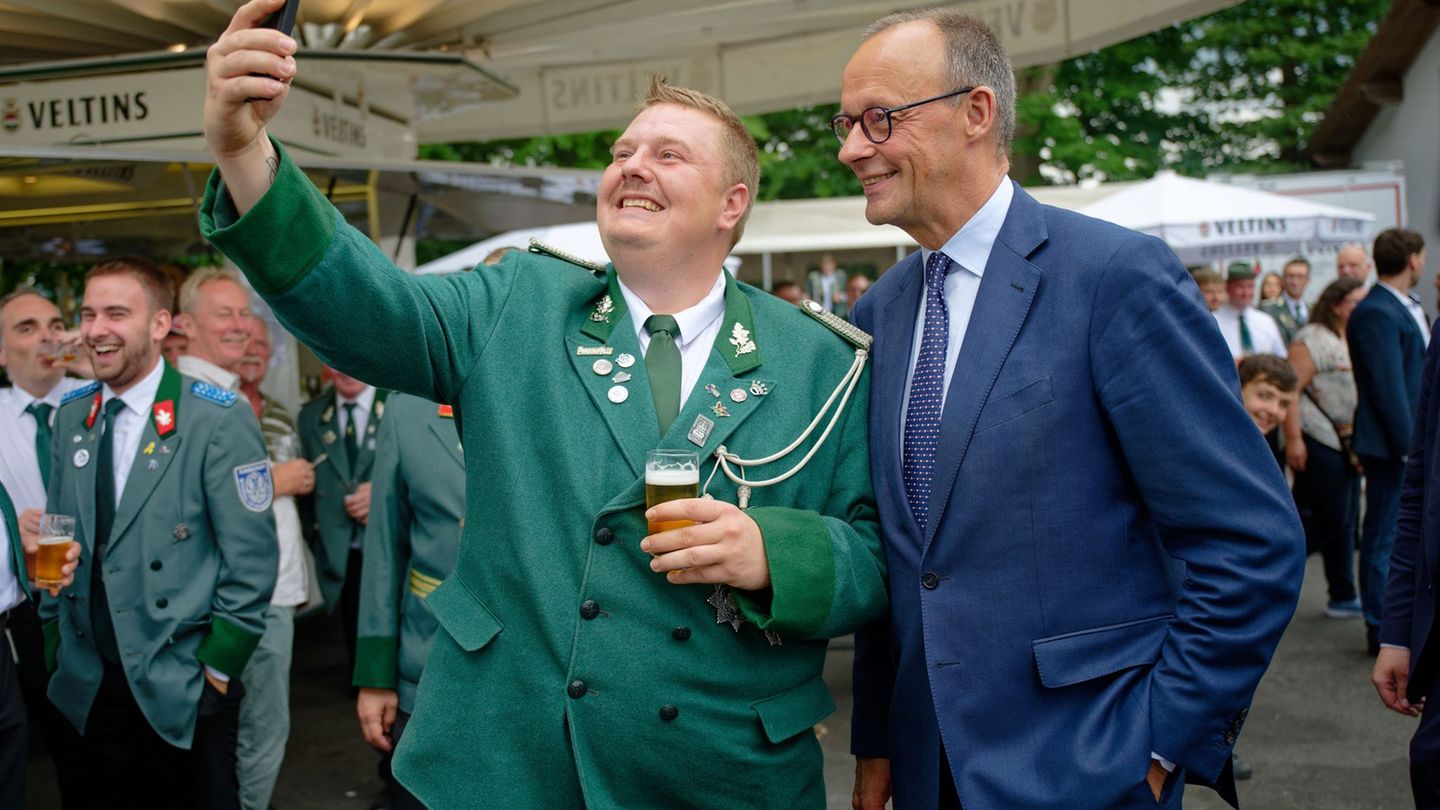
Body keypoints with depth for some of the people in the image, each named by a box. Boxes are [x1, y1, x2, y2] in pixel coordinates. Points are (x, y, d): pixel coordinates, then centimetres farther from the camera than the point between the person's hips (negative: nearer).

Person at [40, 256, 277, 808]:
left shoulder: (217, 421, -14)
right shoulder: (71, 416, 5)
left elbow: (251, 560, -14)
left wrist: (218, 665, -12)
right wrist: (55, 634, 8)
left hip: (184, 687, -5)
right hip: (89, 684, 5)